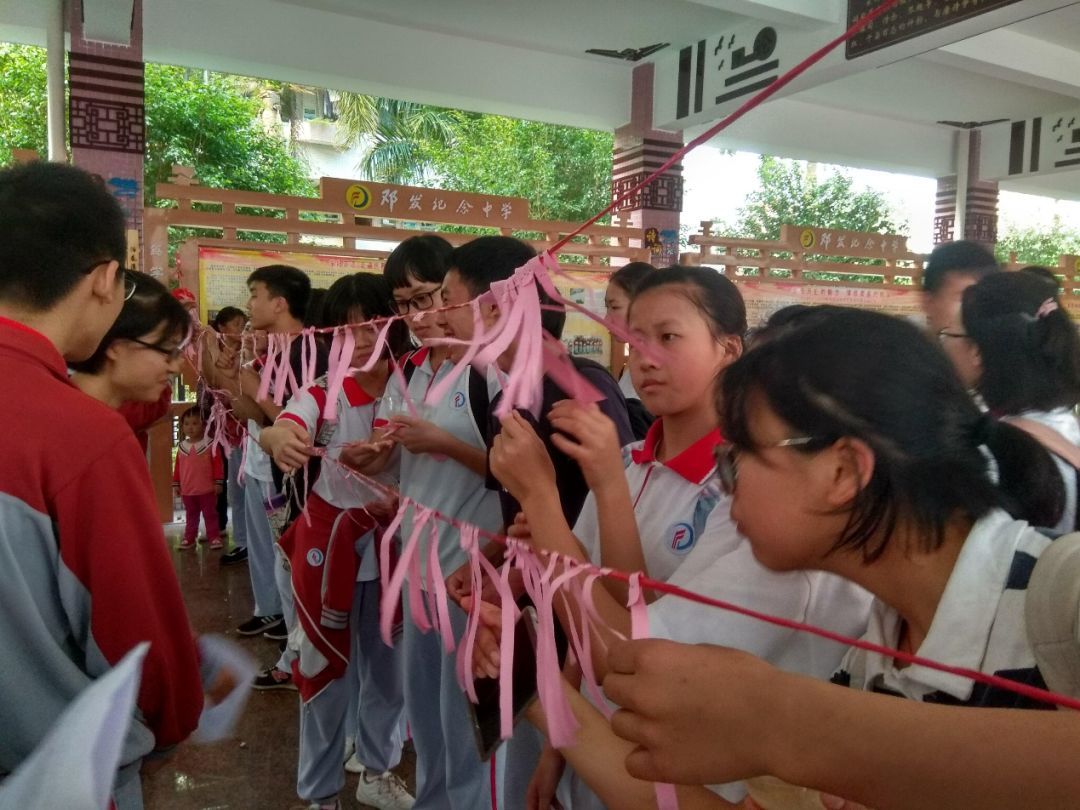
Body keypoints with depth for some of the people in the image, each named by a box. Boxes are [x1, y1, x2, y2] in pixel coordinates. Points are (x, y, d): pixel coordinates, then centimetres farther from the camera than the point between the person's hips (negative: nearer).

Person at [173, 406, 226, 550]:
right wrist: (176, 484, 10)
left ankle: (214, 537, 12)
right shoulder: (181, 446, 4)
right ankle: (189, 538, 24)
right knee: (191, 516, 16)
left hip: (207, 489, -4)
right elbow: (177, 467, 10)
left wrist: (218, 482, -11)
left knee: (210, 515, 6)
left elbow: (218, 465, -8)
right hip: (187, 490, 4)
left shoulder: (210, 445, -9)